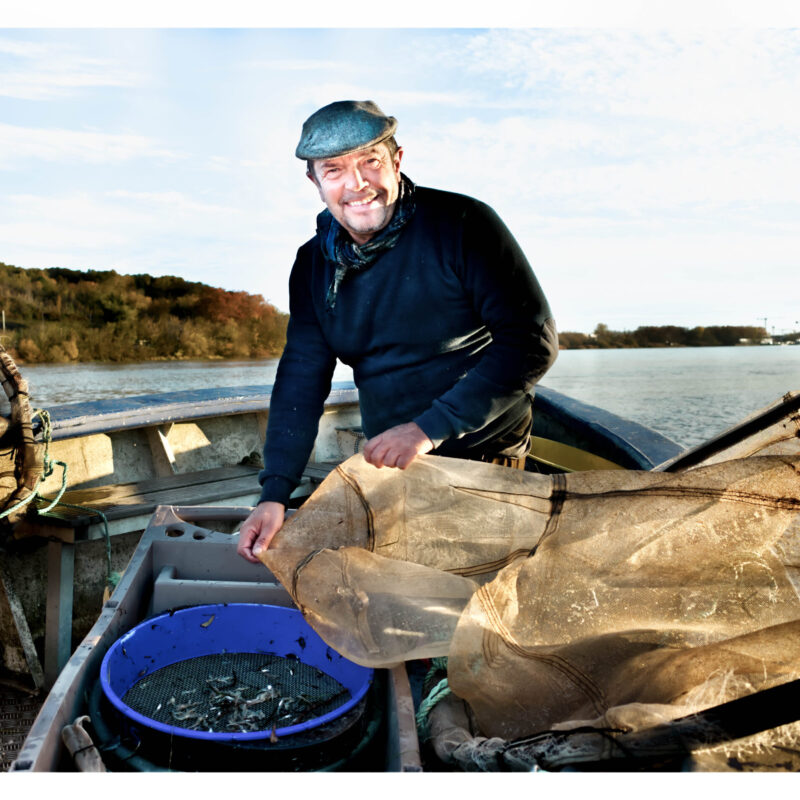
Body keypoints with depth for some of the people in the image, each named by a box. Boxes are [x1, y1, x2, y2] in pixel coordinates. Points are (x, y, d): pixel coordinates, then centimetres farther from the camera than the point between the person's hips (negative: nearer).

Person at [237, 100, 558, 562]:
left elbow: (533, 341, -19)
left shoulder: (462, 225, -15)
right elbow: (301, 381, 0)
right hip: (388, 461, 5)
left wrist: (431, 428, -23)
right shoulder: (313, 266, 2)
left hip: (483, 457, -4)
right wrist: (275, 493, -10)